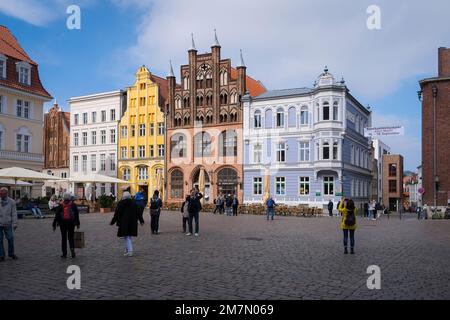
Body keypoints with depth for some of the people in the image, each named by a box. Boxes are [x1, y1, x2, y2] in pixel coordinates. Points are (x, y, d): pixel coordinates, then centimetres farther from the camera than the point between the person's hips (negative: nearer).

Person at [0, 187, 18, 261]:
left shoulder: (11, 202, 0)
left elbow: (14, 213, 0)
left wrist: (15, 223, -5)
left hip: (7, 224, -1)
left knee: (10, 239, 1)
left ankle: (11, 253, 18)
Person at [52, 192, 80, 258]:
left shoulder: (61, 205, -1)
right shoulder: (73, 205, 1)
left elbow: (57, 215, -1)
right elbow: (77, 215, 2)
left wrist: (54, 225, 5)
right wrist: (78, 224, 9)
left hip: (63, 223, -1)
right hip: (71, 223, 1)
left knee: (64, 238, 7)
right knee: (71, 237, 12)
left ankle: (64, 254, 9)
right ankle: (72, 248, -13)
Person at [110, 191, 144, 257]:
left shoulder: (121, 203, -6)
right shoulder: (134, 203, 7)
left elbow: (117, 214, -7)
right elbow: (139, 213, 8)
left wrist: (112, 222, 0)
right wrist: (141, 221, 14)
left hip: (124, 223, -4)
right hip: (132, 223, 4)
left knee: (127, 237, -2)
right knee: (129, 236, 17)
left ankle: (130, 251, -11)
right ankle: (127, 249, 25)